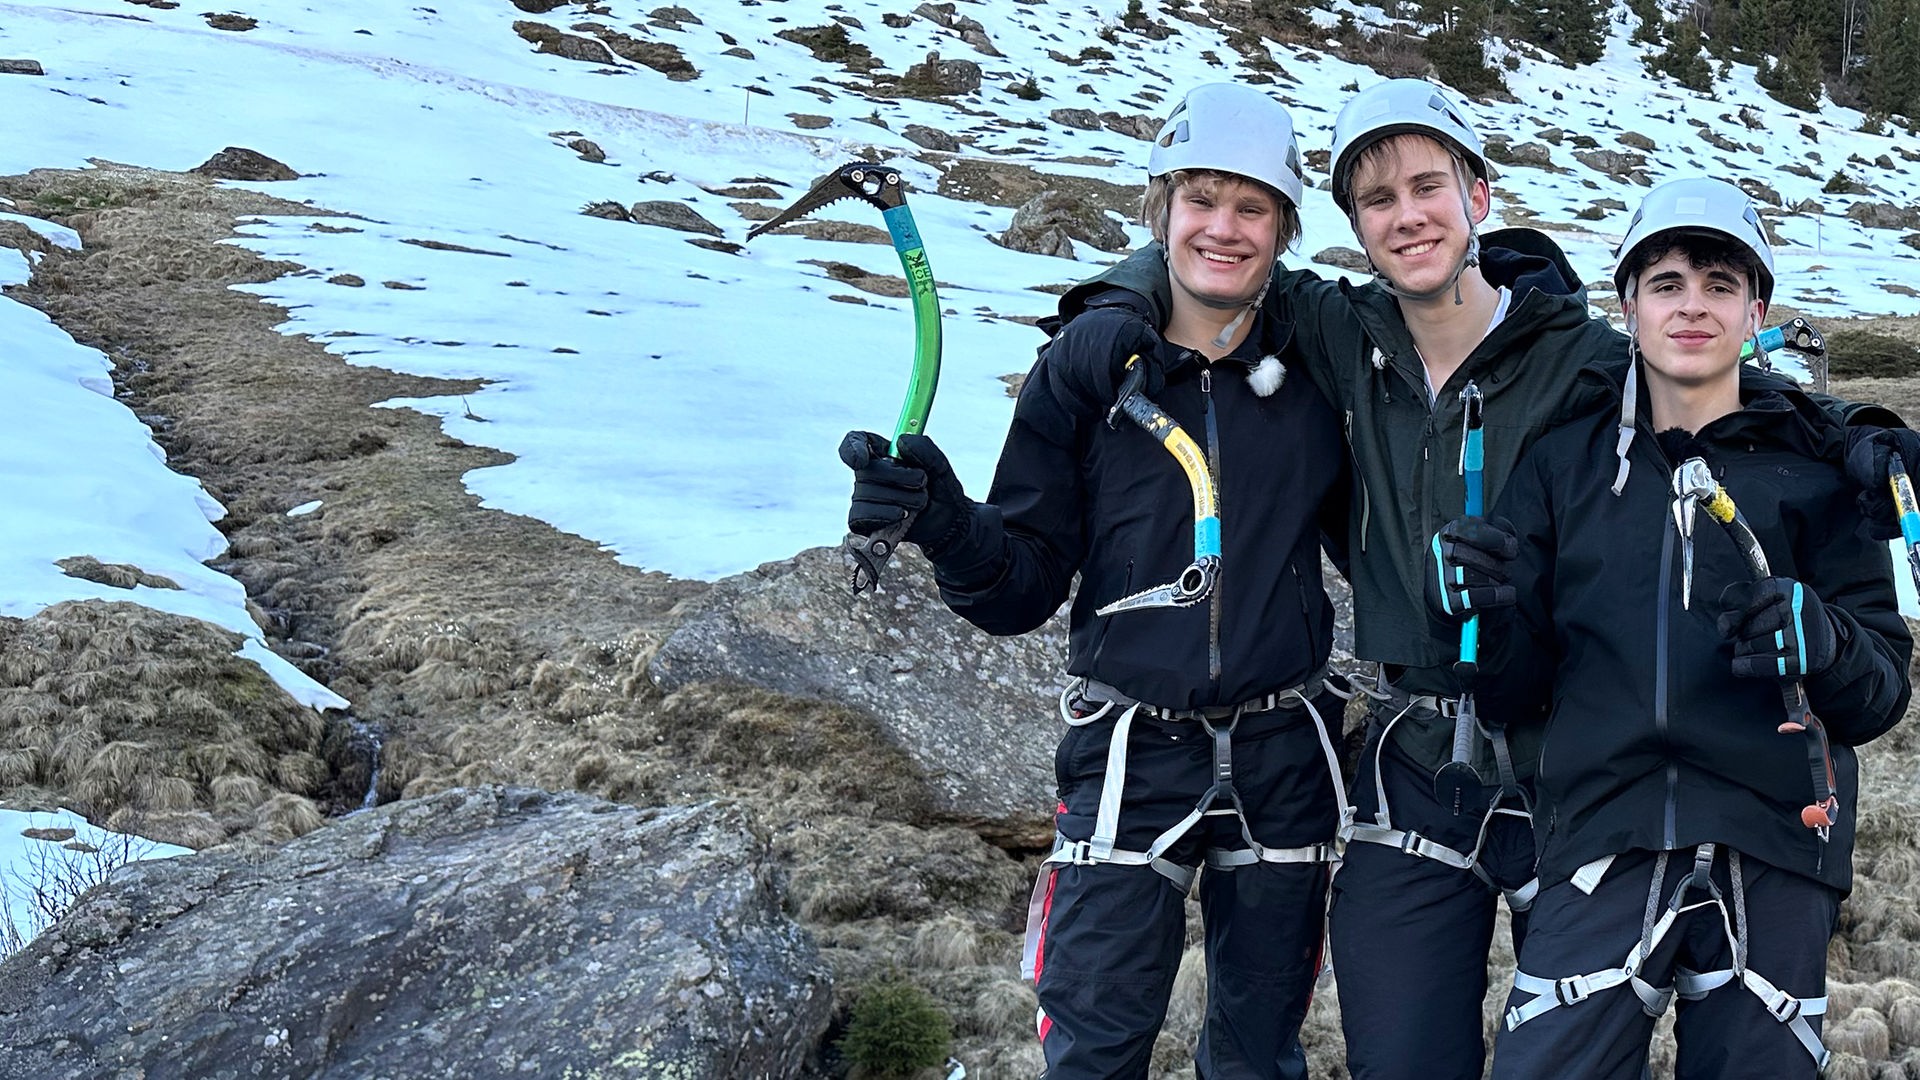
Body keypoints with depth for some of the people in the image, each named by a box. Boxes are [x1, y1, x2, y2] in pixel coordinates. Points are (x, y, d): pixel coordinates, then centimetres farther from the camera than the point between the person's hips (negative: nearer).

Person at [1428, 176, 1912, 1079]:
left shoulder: (1812, 470, 7)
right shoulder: (1564, 465, 11)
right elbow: (1521, 690, 11)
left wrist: (1819, 642, -17)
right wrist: (1477, 606, -9)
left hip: (1773, 863, 0)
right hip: (1604, 844, 0)